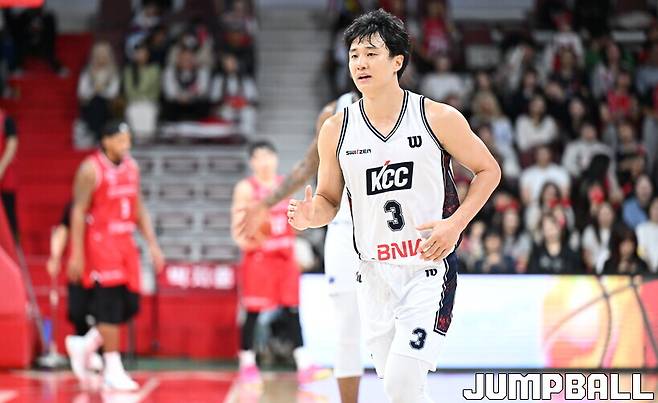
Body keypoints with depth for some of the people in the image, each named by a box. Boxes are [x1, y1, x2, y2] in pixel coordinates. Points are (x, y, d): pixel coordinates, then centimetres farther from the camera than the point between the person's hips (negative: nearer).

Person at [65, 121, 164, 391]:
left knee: (130, 306, 5)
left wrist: (152, 244, 8)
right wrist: (77, 254, -15)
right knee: (110, 305, -9)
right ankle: (113, 370, -2)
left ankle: (84, 345, 23)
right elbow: (78, 212, -11)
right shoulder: (91, 169, -10)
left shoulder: (131, 167, 11)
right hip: (100, 242, -7)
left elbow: (139, 209, 16)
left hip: (125, 242, 7)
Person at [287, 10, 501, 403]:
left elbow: (488, 169, 4)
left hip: (430, 269, -4)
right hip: (375, 276, 4)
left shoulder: (439, 118, -6)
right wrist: (310, 216, -13)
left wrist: (456, 223, -9)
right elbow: (329, 200, 11)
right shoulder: (336, 129, 2)